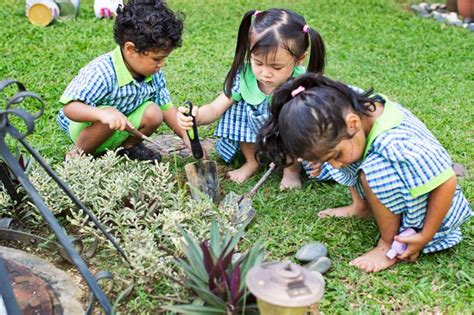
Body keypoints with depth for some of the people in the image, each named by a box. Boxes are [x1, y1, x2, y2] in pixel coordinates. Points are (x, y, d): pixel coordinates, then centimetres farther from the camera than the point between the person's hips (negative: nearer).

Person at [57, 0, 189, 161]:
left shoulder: (154, 74, -11)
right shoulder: (102, 72, -33)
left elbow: (166, 107, 1)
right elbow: (70, 107, -38)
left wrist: (185, 136, -10)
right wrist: (102, 114, -57)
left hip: (120, 131, 6)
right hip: (84, 126, -6)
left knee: (153, 113, -17)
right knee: (109, 117, -36)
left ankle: (128, 146, 10)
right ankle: (79, 153, -9)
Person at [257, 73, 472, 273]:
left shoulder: (397, 144, -39)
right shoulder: (361, 109, -14)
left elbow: (447, 183, -31)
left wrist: (425, 237, -21)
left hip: (428, 215, -8)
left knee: (371, 173, -35)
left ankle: (389, 245, -14)